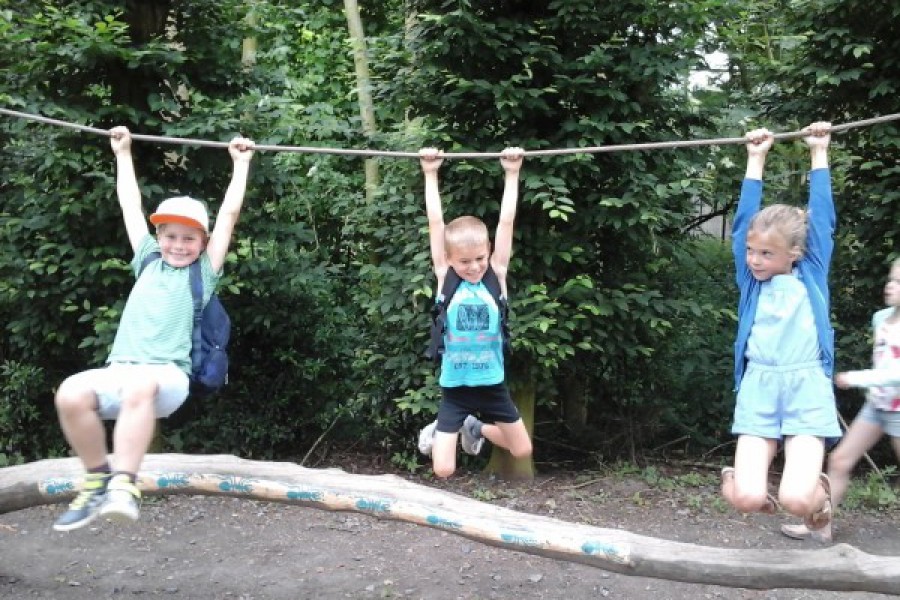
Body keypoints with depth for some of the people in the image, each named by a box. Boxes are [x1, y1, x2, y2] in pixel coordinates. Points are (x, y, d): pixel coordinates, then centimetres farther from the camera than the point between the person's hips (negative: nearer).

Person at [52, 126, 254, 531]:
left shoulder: (204, 271, 13)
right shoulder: (148, 262, 22)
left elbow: (229, 213, 13)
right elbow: (130, 206, 29)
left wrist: (241, 163, 19)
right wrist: (123, 154, 36)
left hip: (167, 376, -3)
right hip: (119, 371, 4)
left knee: (140, 386, -40)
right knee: (71, 393, -29)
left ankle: (124, 484, -34)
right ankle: (97, 479, -9)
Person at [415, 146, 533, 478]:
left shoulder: (497, 274, -5)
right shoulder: (445, 277, -8)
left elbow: (506, 220, -8)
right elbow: (435, 221, -10)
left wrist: (512, 173, -7)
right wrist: (430, 173, -9)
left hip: (492, 385, 2)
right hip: (455, 388, -2)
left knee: (523, 451, 14)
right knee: (443, 470, -5)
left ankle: (476, 428, 41)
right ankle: (438, 431, 29)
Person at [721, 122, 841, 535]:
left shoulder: (811, 276, 7)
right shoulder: (750, 279, 9)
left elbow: (821, 216, 7)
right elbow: (745, 218, 8)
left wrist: (818, 152, 14)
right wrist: (756, 159, 13)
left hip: (807, 388, -1)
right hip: (759, 388, 1)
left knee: (797, 499, -16)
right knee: (746, 499, -13)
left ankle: (821, 493, 20)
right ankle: (735, 478, 22)